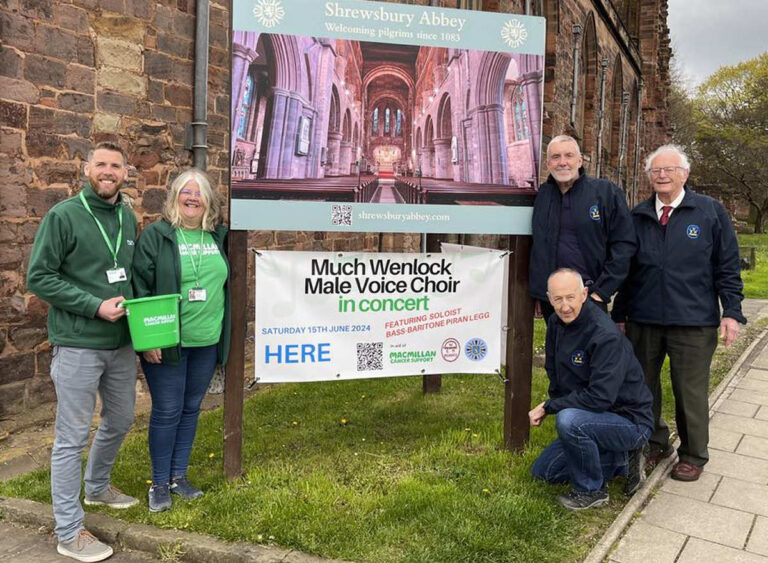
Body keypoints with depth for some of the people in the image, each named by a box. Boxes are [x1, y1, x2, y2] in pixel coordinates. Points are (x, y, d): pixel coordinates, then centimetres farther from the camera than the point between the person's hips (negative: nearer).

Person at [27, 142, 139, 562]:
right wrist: (95, 306, -18)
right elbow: (38, 277, -12)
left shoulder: (128, 218, 8)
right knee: (72, 437, 2)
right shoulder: (63, 216, -10)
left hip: (121, 343, 7)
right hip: (78, 346, -6)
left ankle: (97, 486, 46)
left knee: (119, 421, 20)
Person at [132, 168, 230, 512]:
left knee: (191, 410, 14)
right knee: (166, 413, 4)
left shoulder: (218, 236, 8)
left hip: (207, 343, 5)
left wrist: (224, 333, 14)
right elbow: (140, 287, -10)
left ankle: (179, 476, 30)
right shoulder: (156, 235, -8)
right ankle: (159, 483, 21)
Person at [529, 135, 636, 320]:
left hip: (590, 299, -3)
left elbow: (624, 244, -5)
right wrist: (538, 292, 8)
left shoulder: (607, 192, -3)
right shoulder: (543, 193, 9)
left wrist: (602, 291, -10)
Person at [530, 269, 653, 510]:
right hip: (592, 417, 9)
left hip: (630, 421, -9)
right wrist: (551, 407, -2)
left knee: (569, 421, -37)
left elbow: (600, 398, -32)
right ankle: (623, 461, 15)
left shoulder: (606, 336, -28)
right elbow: (554, 374, 11)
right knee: (543, 471, 10)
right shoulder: (556, 324, -2)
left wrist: (548, 407, -24)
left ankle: (591, 490, -11)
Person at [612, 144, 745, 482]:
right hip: (643, 321, 3)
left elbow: (728, 266, 1)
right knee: (643, 387, 12)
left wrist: (731, 311, -5)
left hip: (693, 324, -3)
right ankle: (655, 444, 32)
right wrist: (619, 315, 11)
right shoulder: (638, 217, 8)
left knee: (691, 392, 6)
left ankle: (693, 455, 25)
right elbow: (626, 271, 12)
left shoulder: (711, 212, 1)